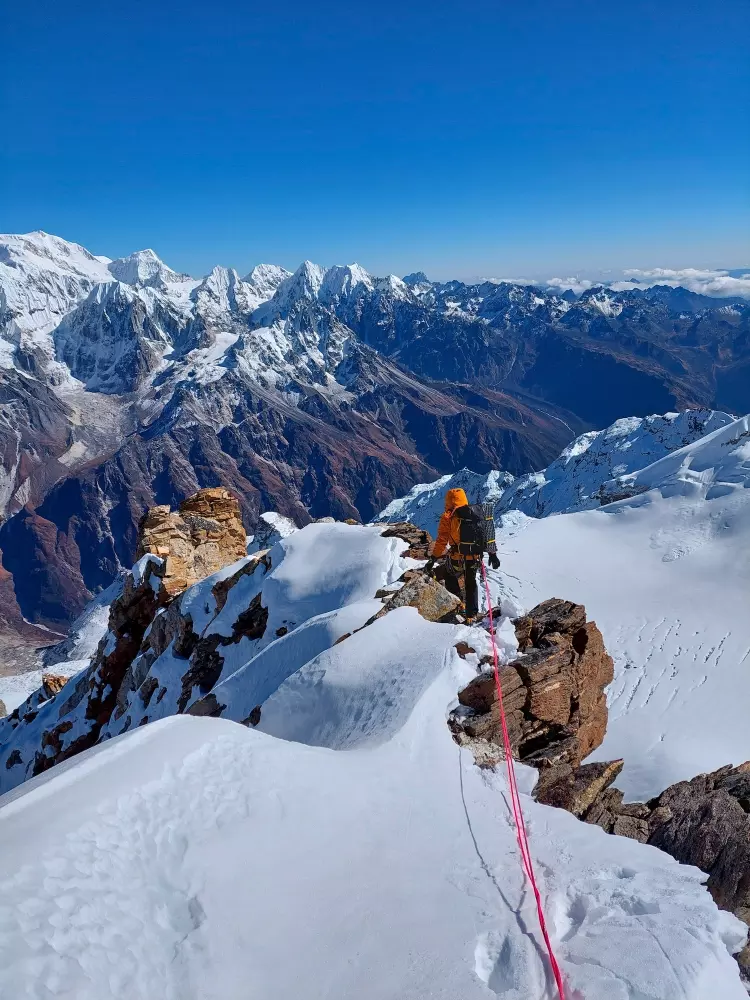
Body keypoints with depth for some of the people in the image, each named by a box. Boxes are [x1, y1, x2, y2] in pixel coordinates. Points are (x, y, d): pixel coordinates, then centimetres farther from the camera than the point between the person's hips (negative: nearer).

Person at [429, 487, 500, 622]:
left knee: (450, 580, 20)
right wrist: (492, 554, 17)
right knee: (471, 584, 23)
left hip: (457, 559, -5)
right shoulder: (478, 513, 5)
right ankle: (472, 614, 26)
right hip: (476, 558, 5)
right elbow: (488, 535, 9)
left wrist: (434, 557, -1)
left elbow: (442, 540, -12)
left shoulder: (449, 517, -10)